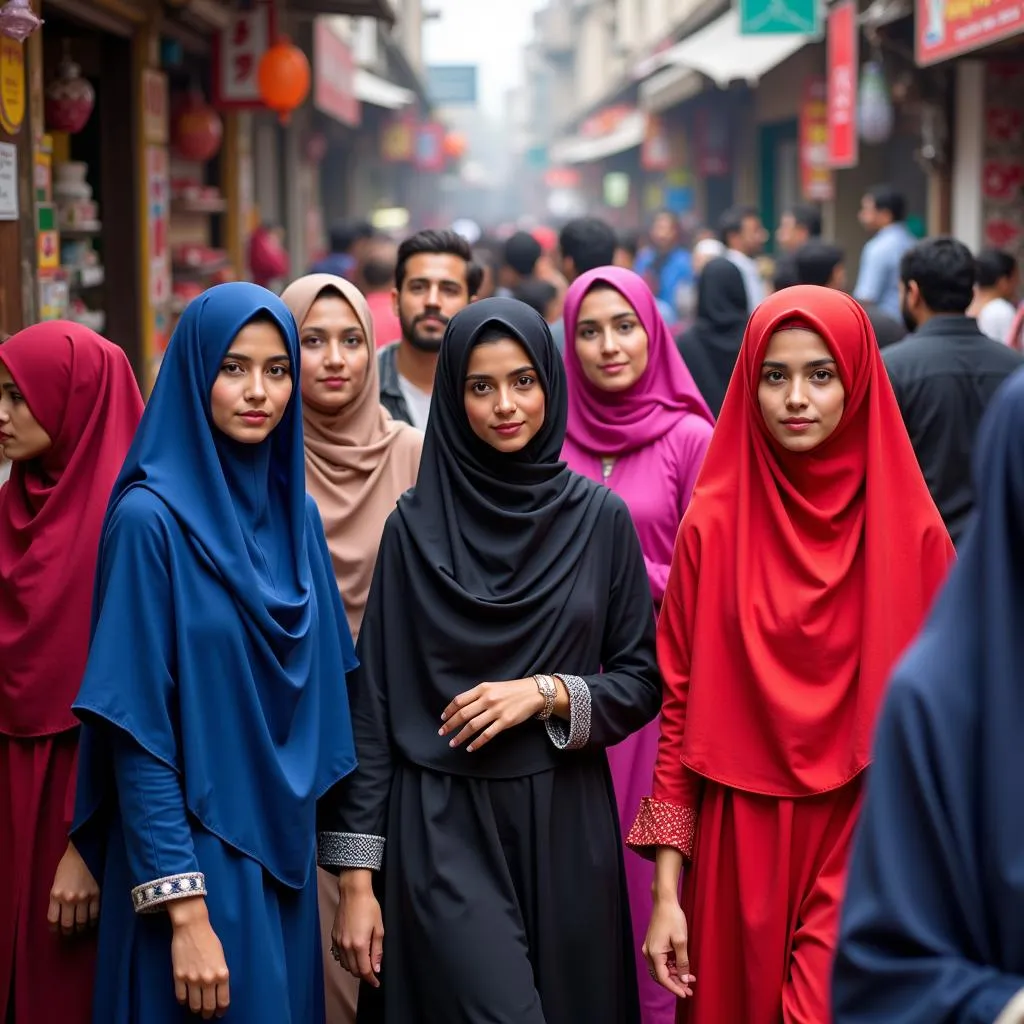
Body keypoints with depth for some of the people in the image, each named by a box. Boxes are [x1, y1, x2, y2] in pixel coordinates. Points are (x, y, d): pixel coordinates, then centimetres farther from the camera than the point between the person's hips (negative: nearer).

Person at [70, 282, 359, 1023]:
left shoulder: (296, 514, 6)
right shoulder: (150, 518, -13)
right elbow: (137, 729, -15)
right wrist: (185, 911, -19)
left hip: (286, 854, 6)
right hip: (193, 857, -6)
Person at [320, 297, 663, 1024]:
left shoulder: (600, 517, 2)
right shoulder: (415, 526, -1)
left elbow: (644, 681, 6)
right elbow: (374, 703, -2)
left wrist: (550, 693, -13)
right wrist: (357, 877, -5)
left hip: (566, 829, 2)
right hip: (442, 833, -2)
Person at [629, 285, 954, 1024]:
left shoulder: (911, 530, -3)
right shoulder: (713, 525, -2)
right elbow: (680, 705, 0)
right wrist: (667, 889, -3)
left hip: (866, 852, -1)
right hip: (740, 850, 1)